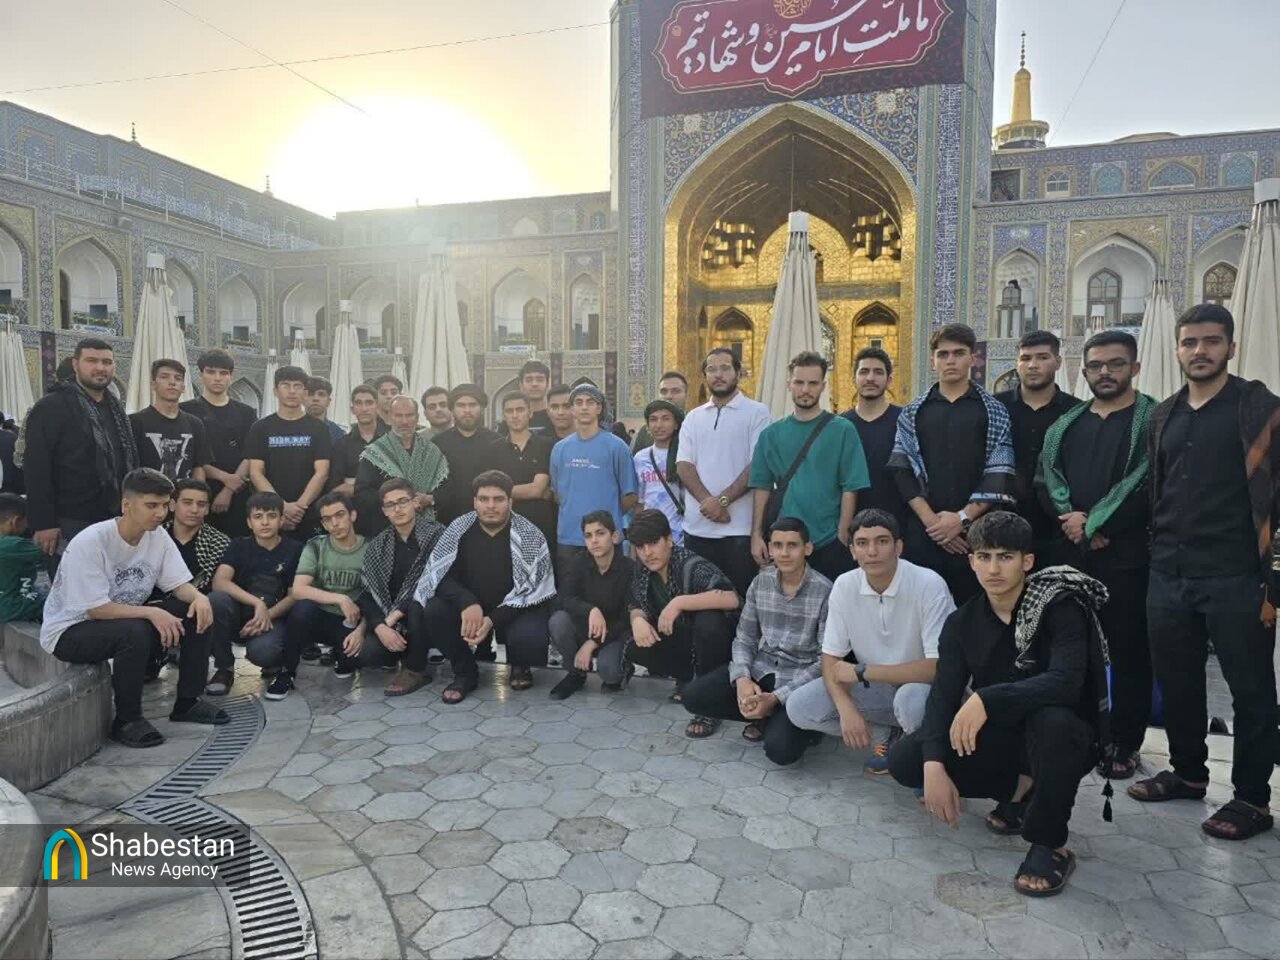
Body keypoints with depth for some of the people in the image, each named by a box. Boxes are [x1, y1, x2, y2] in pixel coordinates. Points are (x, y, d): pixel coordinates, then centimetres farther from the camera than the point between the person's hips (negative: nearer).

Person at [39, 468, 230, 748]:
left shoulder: (158, 536, -7)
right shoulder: (89, 543, -26)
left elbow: (179, 585, -6)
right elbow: (96, 609, -27)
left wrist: (198, 597, -28)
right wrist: (151, 613, -34)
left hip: (129, 619, 7)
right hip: (71, 631, -7)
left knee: (197, 611, -12)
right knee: (134, 632, -37)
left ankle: (187, 702, 1)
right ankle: (126, 720, -15)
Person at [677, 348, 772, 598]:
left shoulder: (756, 413, 1)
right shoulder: (693, 418, 14)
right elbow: (684, 465, 4)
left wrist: (722, 500, -14)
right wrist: (707, 501, -11)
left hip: (739, 528, -4)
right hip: (697, 527, 4)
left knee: (739, 597, 0)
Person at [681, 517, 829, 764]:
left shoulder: (825, 592, -14)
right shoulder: (761, 581, 2)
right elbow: (744, 639, 6)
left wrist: (777, 698, -22)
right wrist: (742, 678, -16)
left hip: (801, 681, -5)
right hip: (761, 670, 5)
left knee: (780, 749, -28)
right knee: (694, 696, -13)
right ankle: (767, 717, 3)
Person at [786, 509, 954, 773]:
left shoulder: (929, 585, -25)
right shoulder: (844, 586, -11)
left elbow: (939, 666, -28)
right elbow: (831, 659, -6)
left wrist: (860, 671, -24)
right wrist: (846, 708, -25)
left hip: (924, 685, -4)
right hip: (875, 686, 5)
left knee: (911, 700, -39)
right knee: (799, 707, -14)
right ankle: (893, 732, 5)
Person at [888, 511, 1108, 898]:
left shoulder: (1061, 607, -17)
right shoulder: (961, 623, -3)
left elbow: (1066, 681, -33)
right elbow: (943, 696, -11)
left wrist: (986, 699, -45)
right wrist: (934, 766, -26)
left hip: (1066, 738, -4)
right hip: (999, 737, 5)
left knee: (1053, 720, -40)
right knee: (905, 760, -13)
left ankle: (1050, 846, -15)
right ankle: (1021, 789, 7)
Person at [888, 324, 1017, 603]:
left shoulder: (994, 411, 7)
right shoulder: (913, 413, 10)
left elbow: (1000, 476, -1)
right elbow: (902, 471, 2)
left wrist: (963, 517, -11)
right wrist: (931, 519, -9)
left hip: (975, 530, -1)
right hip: (923, 531, 1)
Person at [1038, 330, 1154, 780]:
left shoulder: (1153, 420, -1)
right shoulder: (1067, 423, 15)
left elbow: (1149, 487, -11)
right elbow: (1045, 477, 9)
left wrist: (1096, 525, -13)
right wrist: (1069, 516, -9)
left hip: (1127, 553, -5)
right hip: (1070, 551, 5)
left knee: (1128, 650, 2)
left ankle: (1124, 744, 14)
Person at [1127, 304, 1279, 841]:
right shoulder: (1163, 417, 12)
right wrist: (1155, 560, 11)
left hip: (1235, 577, -5)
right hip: (1168, 576, 5)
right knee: (1176, 682, 13)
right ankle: (1188, 772, 30)